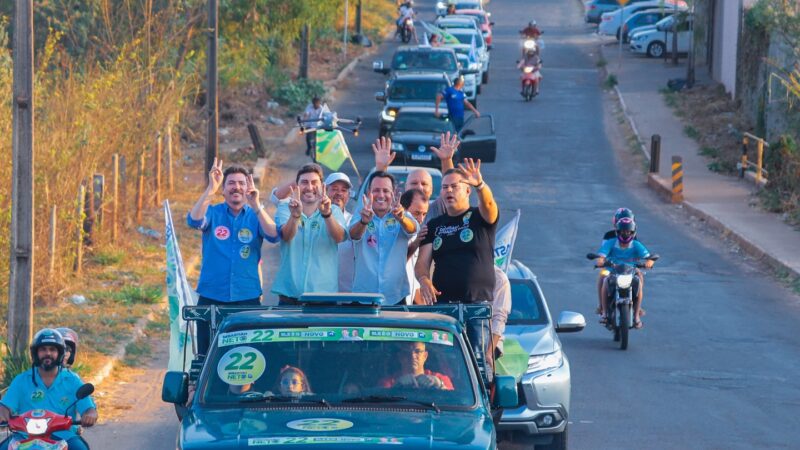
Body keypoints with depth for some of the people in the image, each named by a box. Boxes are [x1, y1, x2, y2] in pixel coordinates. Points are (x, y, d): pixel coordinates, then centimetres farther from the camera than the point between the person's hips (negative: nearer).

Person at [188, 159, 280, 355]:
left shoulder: (255, 215, 7)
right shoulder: (213, 212, 6)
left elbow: (273, 236, -12)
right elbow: (194, 221, -16)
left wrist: (256, 206, -25)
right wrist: (211, 189, -26)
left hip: (247, 297, 0)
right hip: (211, 297, 0)